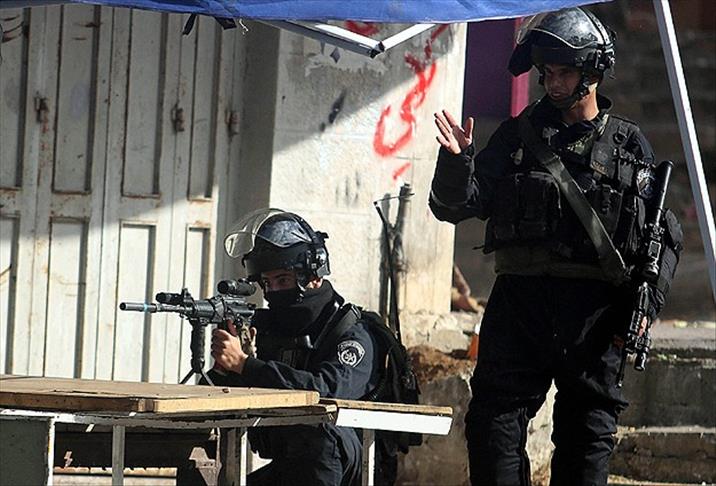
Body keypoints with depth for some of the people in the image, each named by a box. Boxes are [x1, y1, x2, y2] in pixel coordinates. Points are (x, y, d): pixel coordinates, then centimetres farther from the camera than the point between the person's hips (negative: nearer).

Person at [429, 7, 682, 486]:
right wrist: (457, 161, -14)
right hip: (520, 301, 1)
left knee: (589, 433, 5)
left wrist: (646, 304, -6)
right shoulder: (519, 135, 10)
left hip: (594, 314, -1)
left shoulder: (629, 145, 7)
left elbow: (664, 234, 6)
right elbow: (456, 206, 6)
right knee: (494, 427, -4)